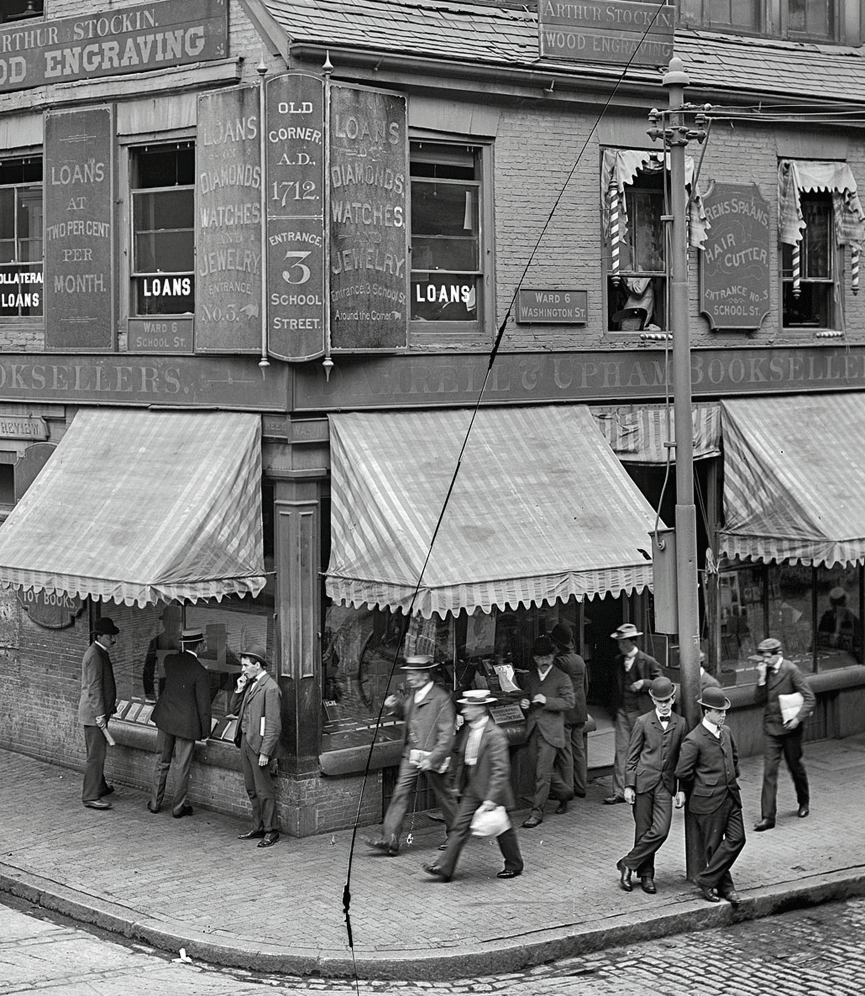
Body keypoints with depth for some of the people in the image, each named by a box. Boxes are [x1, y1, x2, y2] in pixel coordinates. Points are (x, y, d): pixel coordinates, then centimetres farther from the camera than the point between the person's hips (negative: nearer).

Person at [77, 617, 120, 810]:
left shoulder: (100, 653, 13)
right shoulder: (94, 655, -19)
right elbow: (94, 687, -22)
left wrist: (110, 705, 26)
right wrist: (100, 715, -23)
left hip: (99, 712, 10)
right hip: (94, 714, -10)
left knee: (99, 752, 21)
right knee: (96, 755, -7)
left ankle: (99, 786, 34)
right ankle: (90, 796, -4)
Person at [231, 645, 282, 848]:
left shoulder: (270, 688, -16)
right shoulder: (250, 684, 13)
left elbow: (273, 725, -19)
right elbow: (234, 709, 18)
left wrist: (265, 752, -21)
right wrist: (239, 690, 2)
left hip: (259, 744, -9)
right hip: (246, 742, 9)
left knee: (264, 790, -2)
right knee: (251, 789, 15)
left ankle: (271, 831, 6)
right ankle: (258, 827, 24)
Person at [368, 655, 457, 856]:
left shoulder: (441, 698, -17)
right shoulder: (413, 693, 6)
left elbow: (446, 735, -18)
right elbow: (405, 714, 26)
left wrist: (432, 759, -24)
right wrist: (395, 706, 4)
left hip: (433, 756, -6)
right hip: (411, 754, 7)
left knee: (443, 795, 10)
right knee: (401, 793, -1)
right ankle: (390, 839, -3)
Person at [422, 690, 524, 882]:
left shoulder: (495, 735, -21)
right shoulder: (466, 730, 2)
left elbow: (500, 771, -23)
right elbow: (459, 756, 17)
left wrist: (491, 799, -27)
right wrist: (460, 783, 15)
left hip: (492, 790, -7)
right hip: (471, 789, 7)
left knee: (502, 830, 10)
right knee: (460, 826, 2)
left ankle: (514, 866, 29)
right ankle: (444, 868, 1)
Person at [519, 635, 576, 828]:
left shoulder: (561, 678, -1)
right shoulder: (530, 677, 15)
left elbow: (569, 702, -7)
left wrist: (546, 701, -17)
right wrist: (524, 703, 2)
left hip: (551, 730, -6)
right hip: (533, 730, 6)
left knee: (543, 772, -10)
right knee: (546, 770, 9)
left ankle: (537, 812, -6)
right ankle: (565, 793, 34)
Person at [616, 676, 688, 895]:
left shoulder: (680, 724, 7)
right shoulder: (643, 723, 2)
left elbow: (683, 759, 10)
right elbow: (632, 757, 4)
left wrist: (681, 790, 6)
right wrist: (629, 785, -3)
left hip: (666, 784, 2)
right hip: (643, 781, -2)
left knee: (660, 831, -9)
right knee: (643, 831, 1)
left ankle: (628, 864, 4)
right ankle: (646, 874, 15)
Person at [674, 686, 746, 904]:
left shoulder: (726, 732, 8)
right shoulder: (693, 740, -15)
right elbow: (682, 772, -13)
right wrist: (702, 786, 0)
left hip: (731, 796, 7)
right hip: (709, 802, -7)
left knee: (737, 839, -1)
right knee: (713, 845, 2)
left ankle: (706, 879, 8)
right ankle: (724, 886, 16)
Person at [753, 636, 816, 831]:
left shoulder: (791, 671, -13)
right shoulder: (765, 671, 2)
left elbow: (810, 698, -13)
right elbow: (760, 699, -1)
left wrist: (798, 719, -22)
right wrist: (761, 678, -14)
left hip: (789, 728, -3)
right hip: (770, 727, 3)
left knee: (795, 766, 13)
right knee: (769, 771, -4)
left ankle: (804, 802, 40)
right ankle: (767, 817, -6)